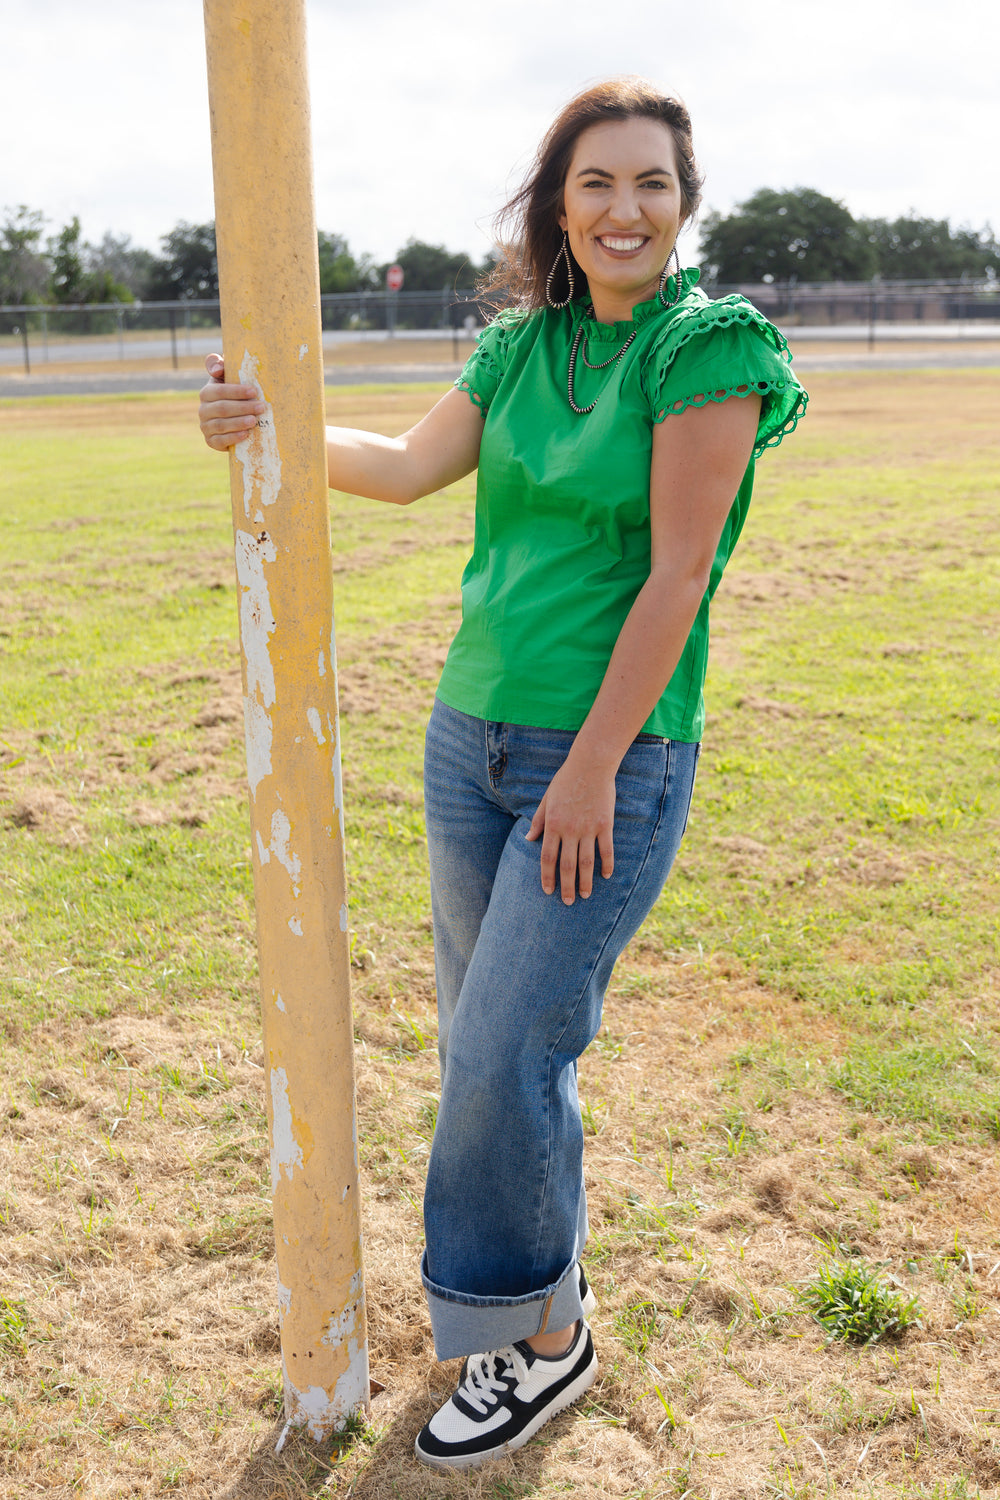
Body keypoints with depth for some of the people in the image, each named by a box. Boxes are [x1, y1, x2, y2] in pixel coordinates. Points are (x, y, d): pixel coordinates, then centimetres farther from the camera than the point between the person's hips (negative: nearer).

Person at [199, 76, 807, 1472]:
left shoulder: (708, 347, -12)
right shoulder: (525, 344, 8)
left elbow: (675, 578, -16)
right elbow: (409, 466, 7)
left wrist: (592, 768, -17)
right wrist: (275, 429, -7)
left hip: (613, 756, -6)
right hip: (475, 732, 7)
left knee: (507, 1056, -4)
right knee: (485, 1031, 15)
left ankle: (547, 1341, 19)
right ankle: (547, 1254, 38)